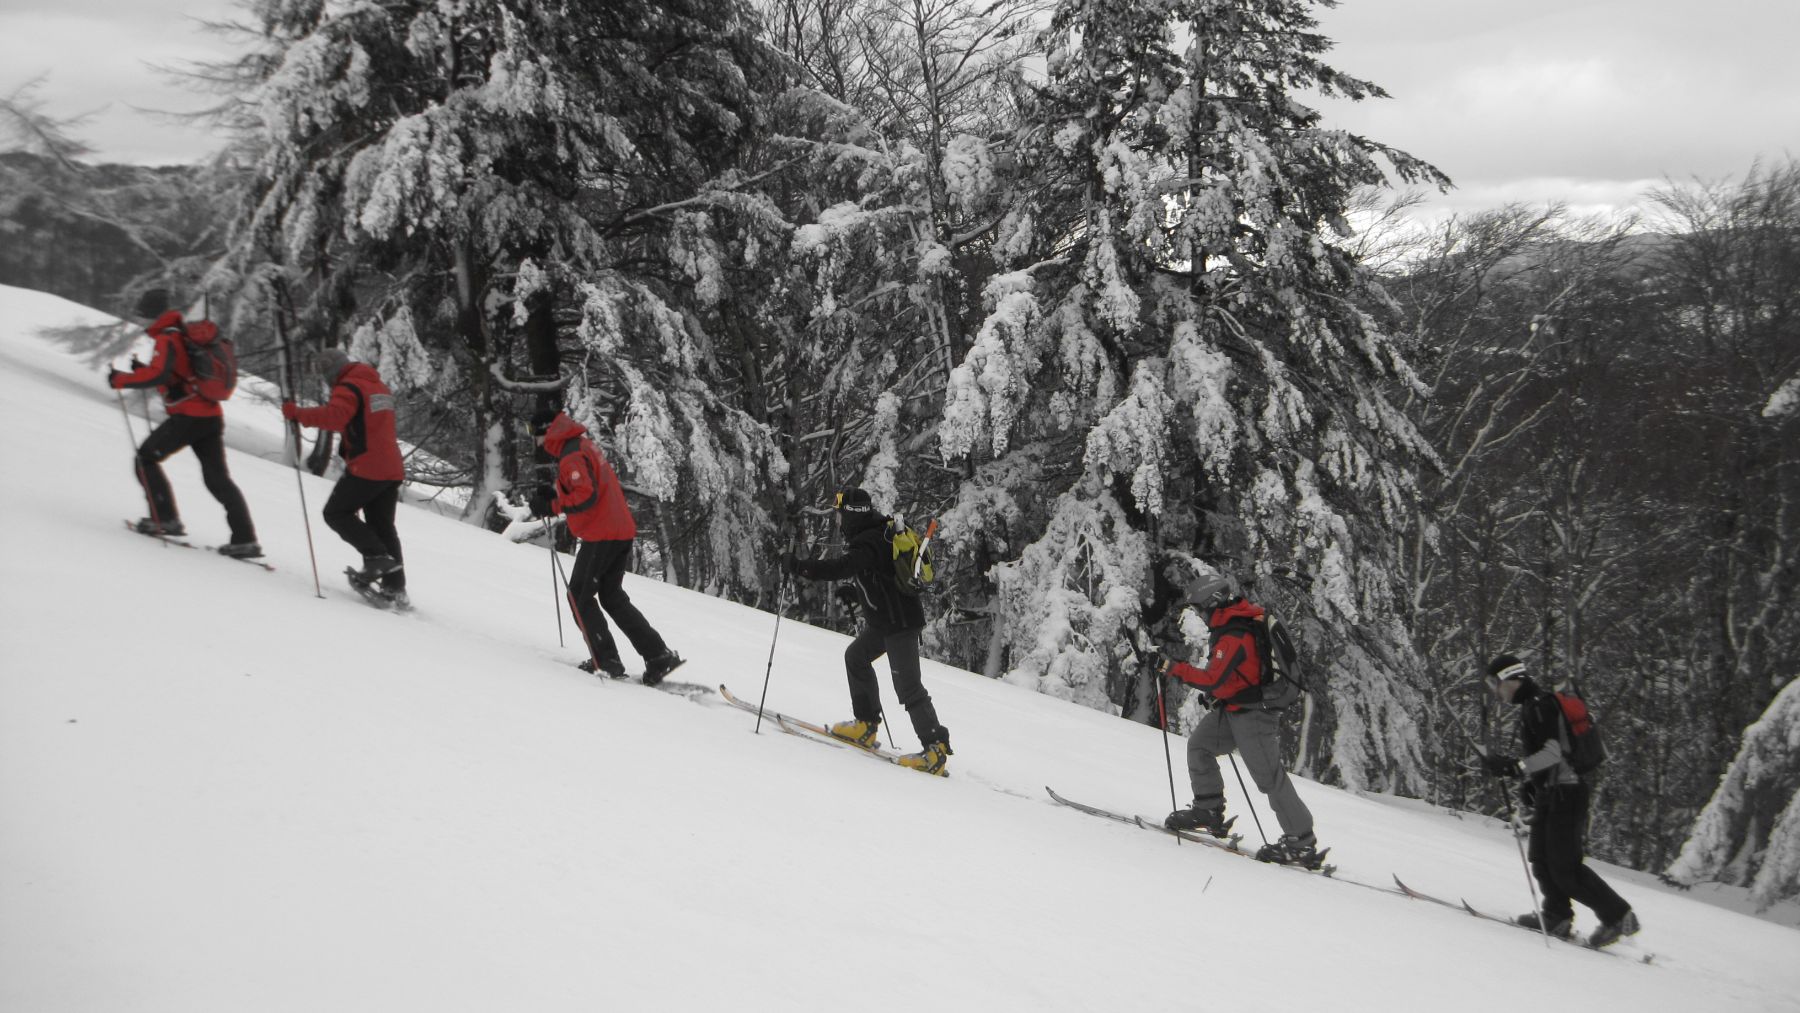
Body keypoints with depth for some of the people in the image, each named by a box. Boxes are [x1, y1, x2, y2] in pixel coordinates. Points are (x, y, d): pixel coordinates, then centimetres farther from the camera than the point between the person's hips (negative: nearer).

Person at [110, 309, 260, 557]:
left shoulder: (167, 340, -7)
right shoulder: (188, 336, 20)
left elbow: (157, 374, -21)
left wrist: (121, 380, -10)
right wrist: (143, 371, 26)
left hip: (187, 416, -8)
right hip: (212, 417, 8)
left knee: (145, 459, 10)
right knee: (218, 479, 8)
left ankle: (165, 519, 3)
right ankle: (245, 539, 0)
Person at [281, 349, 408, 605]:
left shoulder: (348, 387, -10)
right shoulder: (379, 386, 19)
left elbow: (335, 417, -27)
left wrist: (298, 414, -21)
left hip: (366, 468, -8)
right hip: (392, 469, 8)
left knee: (336, 513, 4)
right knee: (383, 527, 12)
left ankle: (377, 557, -9)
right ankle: (395, 587, 8)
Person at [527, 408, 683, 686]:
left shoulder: (571, 456, -13)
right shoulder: (585, 445, 18)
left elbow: (586, 495, -24)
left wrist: (552, 506, -16)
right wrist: (555, 494, 12)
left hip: (599, 536, -9)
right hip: (622, 531, 10)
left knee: (579, 596, 2)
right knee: (612, 595, 15)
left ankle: (606, 662, -3)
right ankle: (658, 656, 8)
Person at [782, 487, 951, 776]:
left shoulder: (868, 544, -21)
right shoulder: (881, 533, 11)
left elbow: (839, 568, -34)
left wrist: (798, 566, -28)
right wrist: (856, 592, 17)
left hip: (899, 622, -11)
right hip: (885, 619, 11)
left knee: (908, 686, -9)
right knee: (856, 656, 21)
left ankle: (936, 750, -7)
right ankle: (866, 725, 24)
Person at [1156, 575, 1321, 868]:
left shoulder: (1233, 637, -25)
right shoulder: (1242, 620, 6)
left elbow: (1212, 680, -30)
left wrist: (1174, 668, -23)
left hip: (1252, 712, -10)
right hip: (1235, 708, 10)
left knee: (1268, 775, -7)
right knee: (1199, 745, 12)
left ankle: (1302, 842, -1)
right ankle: (1208, 811, 17)